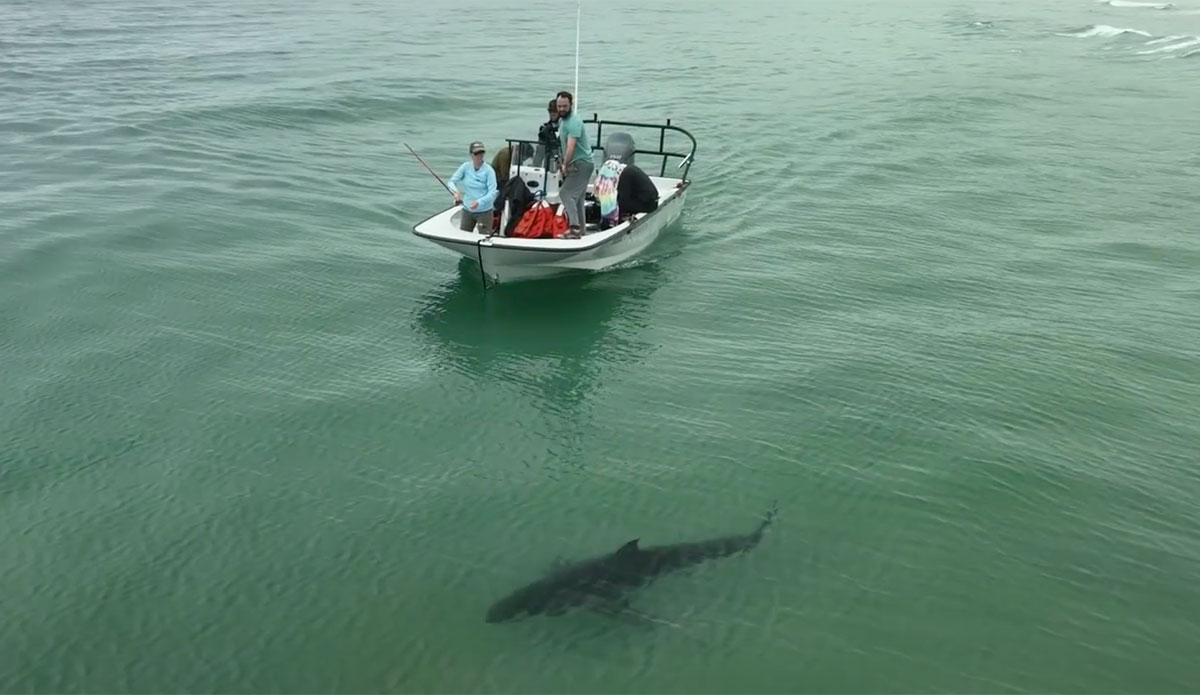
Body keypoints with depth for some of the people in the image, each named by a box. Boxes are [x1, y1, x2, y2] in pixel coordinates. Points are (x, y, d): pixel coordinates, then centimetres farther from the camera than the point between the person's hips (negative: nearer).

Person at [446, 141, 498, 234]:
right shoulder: (466, 167, -3)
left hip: (484, 211, -4)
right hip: (467, 210, 4)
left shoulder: (488, 170, -13)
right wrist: (455, 191, -25)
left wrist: (479, 202, -33)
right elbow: (451, 182, -2)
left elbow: (492, 192, -17)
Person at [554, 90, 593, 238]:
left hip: (581, 163, -10)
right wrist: (562, 162, 15)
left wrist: (565, 164, -30)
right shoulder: (562, 120, 12)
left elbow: (571, 145, -29)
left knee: (566, 193, -17)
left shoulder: (574, 122, -20)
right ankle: (580, 228, 22)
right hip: (576, 164, 10)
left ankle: (574, 227, -22)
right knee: (576, 197, 14)